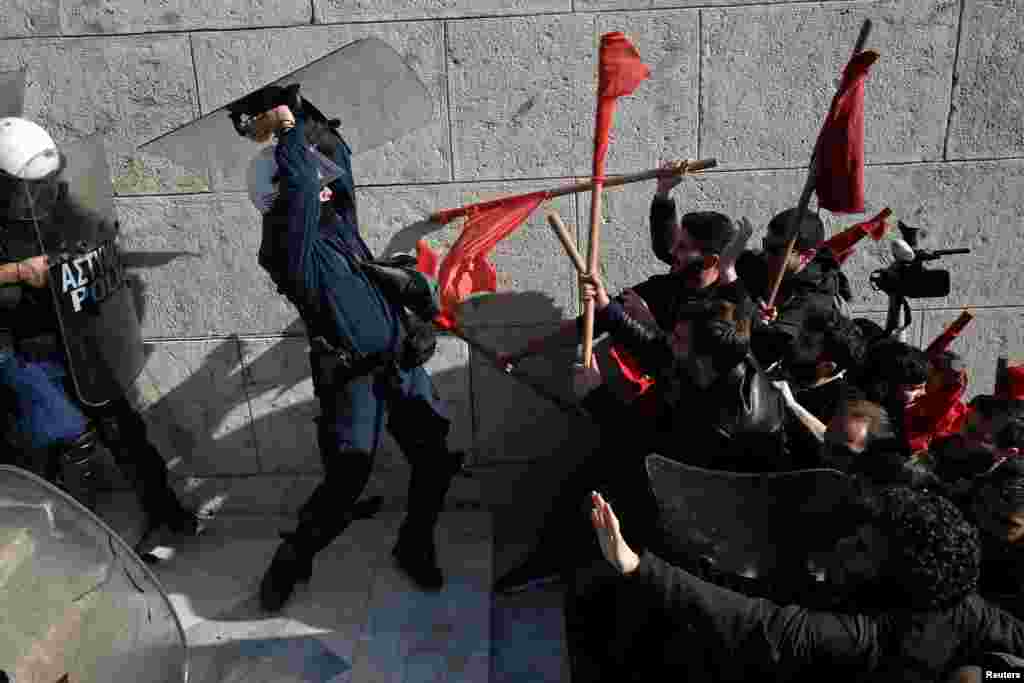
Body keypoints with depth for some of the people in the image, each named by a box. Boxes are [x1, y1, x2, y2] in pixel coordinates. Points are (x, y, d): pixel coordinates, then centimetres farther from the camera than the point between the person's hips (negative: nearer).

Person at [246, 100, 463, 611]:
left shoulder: (335, 216, 9)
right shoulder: (287, 244, -13)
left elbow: (336, 149, 18)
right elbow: (299, 183, -27)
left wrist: (296, 121, 9)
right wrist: (289, 129, -14)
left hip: (401, 362, 7)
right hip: (352, 379, -7)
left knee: (435, 459, 9)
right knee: (344, 485, -2)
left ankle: (415, 546, 33)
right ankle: (291, 559, 27)